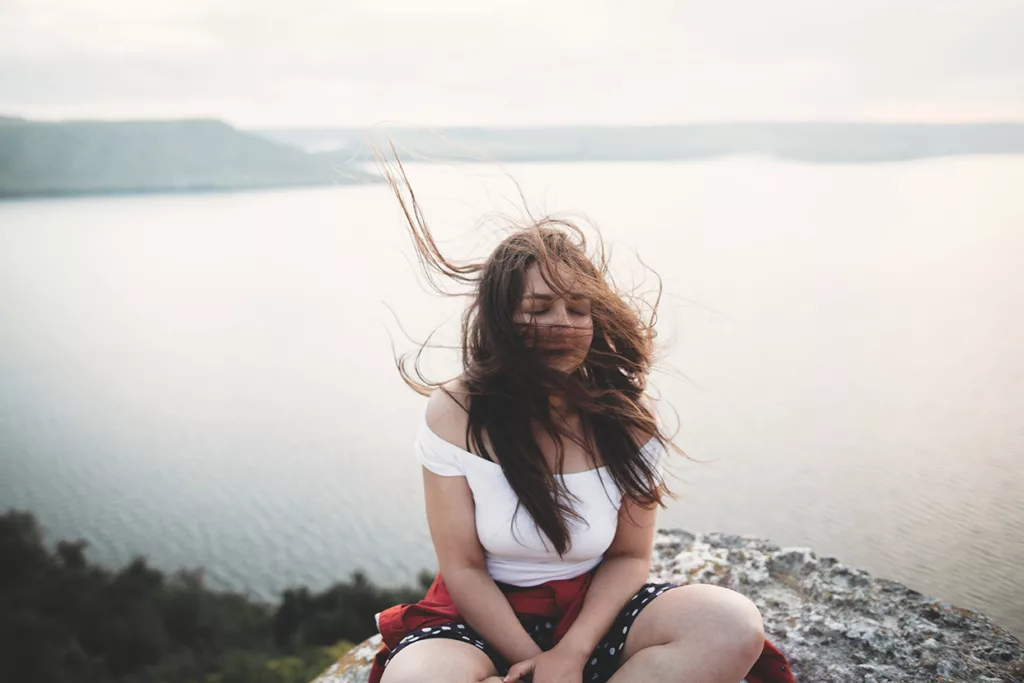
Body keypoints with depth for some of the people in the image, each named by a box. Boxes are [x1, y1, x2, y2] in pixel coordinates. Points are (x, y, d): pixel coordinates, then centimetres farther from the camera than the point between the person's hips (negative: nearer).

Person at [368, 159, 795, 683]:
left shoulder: (625, 414, -6)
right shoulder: (455, 413, -12)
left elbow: (630, 556, -2)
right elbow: (463, 568, -10)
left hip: (592, 612, 3)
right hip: (487, 619, -2)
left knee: (735, 626, -23)